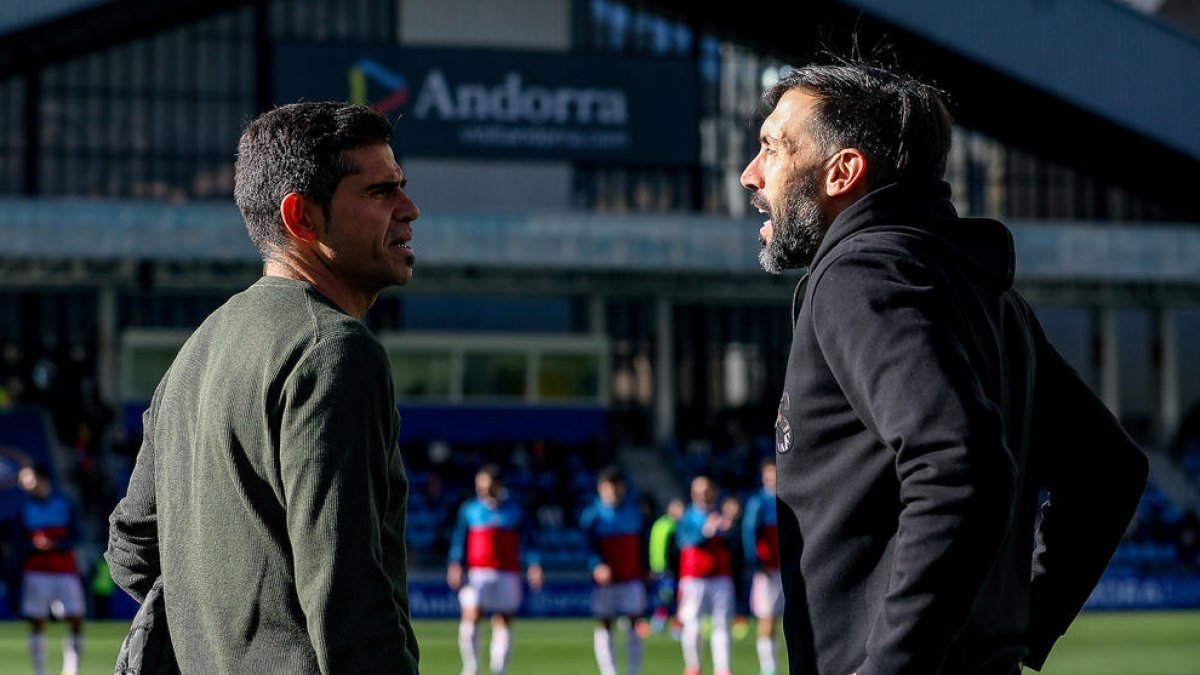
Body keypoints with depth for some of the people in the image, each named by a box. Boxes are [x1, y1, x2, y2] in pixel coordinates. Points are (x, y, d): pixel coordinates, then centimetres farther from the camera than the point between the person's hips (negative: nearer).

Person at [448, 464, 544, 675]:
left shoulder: (514, 510, 9)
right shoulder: (469, 510, 8)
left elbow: (526, 541, 9)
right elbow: (459, 541, 8)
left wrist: (533, 565, -5)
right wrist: (456, 565, -7)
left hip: (507, 575, 1)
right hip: (476, 574, -1)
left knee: (503, 624, 0)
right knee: (471, 619, -14)